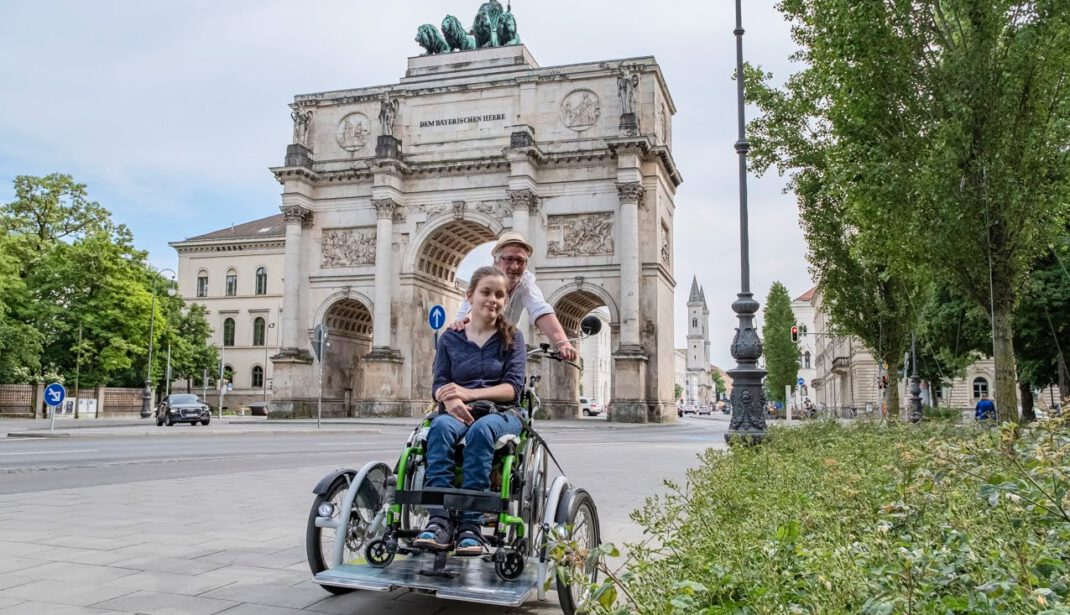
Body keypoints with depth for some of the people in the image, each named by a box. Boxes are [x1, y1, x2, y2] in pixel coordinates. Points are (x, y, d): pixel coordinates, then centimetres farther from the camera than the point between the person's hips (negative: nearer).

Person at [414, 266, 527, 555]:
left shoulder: (512, 338, 11)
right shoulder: (450, 339, 15)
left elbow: (514, 387, -1)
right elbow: (439, 385, 5)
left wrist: (469, 393, -17)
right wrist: (451, 401, -21)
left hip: (501, 413, -1)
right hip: (459, 412, 1)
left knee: (481, 430, -38)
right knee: (441, 426, -35)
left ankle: (471, 525, -40)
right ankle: (439, 521, -43)